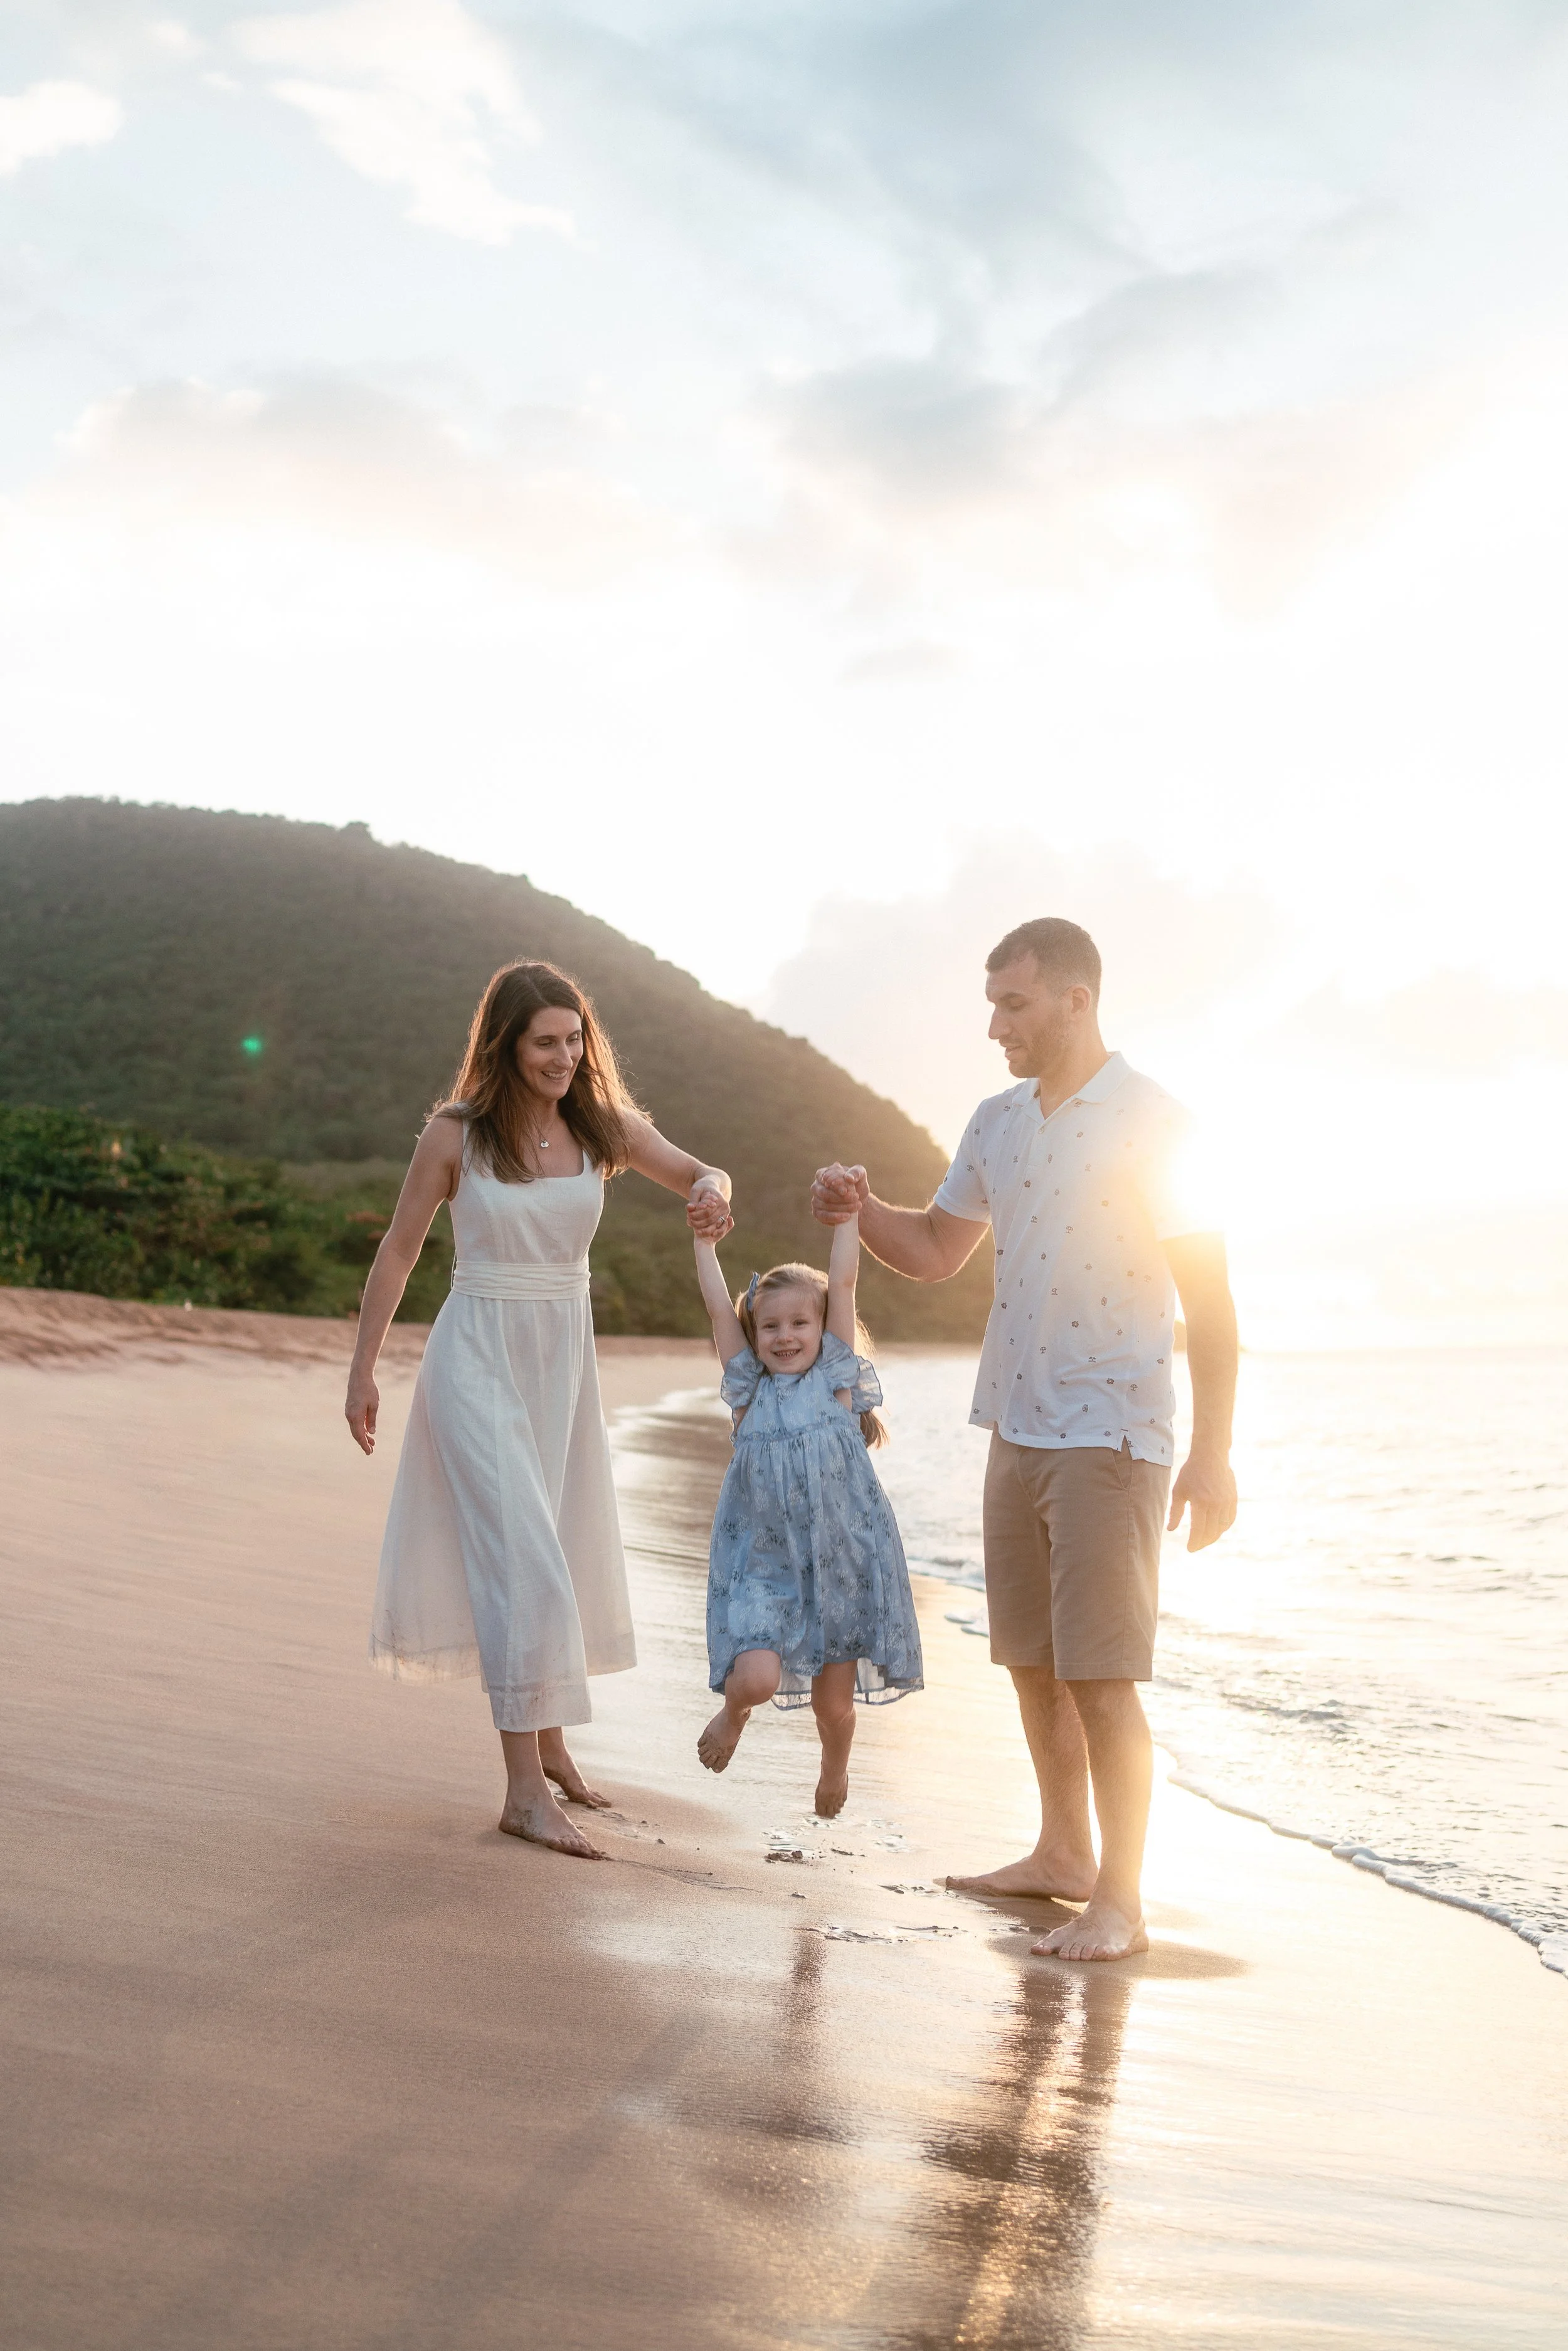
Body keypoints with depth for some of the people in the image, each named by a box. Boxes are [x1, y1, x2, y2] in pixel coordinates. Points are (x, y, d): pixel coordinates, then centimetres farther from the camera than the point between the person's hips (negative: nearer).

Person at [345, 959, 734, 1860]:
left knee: (563, 1549, 15)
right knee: (517, 1554, -14)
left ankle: (550, 1740, 35)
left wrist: (712, 1193, -19)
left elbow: (704, 1175, 7)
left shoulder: (603, 1126, 0)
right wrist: (364, 1371, 2)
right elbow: (399, 1252, 0)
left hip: (565, 1355, 5)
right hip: (477, 1354, -5)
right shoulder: (457, 1134, -8)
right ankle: (526, 1789, -13)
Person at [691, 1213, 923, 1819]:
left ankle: (835, 1767, 42)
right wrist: (704, 1240, 8)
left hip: (842, 1561, 0)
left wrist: (847, 1215, 1)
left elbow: (842, 1282, -1)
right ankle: (734, 1710, 18)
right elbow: (719, 1308, 3)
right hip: (764, 1564, 0)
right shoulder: (750, 1389, 5)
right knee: (758, 1677, -19)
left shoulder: (835, 1379, 2)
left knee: (833, 1701, 8)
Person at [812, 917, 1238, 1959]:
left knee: (1099, 1673, -6)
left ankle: (1119, 1901, 3)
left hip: (1109, 1434, -7)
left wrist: (1214, 1453, -15)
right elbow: (936, 1251, 19)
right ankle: (1062, 1856, 29)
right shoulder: (999, 1121, 10)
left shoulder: (1150, 1122, -11)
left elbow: (1209, 1297, -12)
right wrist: (863, 1209, -2)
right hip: (1017, 1429, 7)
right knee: (1031, 1660, 14)